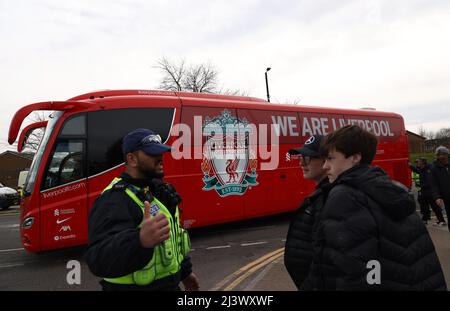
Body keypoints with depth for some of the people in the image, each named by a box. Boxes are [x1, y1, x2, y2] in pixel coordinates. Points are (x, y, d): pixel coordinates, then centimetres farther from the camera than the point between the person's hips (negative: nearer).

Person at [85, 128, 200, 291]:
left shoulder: (159, 189, 5)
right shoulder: (114, 199, -23)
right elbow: (99, 259, -37)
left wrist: (185, 271, 20)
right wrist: (140, 241, -53)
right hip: (137, 287, -7)